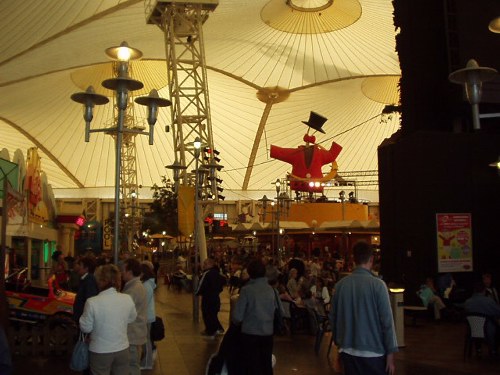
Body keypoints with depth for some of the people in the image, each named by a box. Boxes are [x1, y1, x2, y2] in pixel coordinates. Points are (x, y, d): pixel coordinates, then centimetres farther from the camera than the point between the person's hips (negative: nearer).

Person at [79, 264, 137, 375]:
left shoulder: (92, 302, -21)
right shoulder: (127, 299, -11)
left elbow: (86, 328, -9)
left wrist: (84, 316, 7)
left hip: (100, 351, -2)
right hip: (122, 349, 3)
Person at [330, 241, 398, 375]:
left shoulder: (340, 284, -1)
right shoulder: (377, 284, -13)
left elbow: (333, 317, 5)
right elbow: (387, 321, -13)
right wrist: (390, 354, -6)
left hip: (348, 352, 4)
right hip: (373, 352, -4)